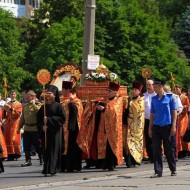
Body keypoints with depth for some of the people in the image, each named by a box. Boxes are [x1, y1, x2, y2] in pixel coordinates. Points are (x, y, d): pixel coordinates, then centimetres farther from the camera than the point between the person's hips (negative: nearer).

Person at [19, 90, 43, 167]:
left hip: (35, 128, -5)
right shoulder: (25, 106, 13)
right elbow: (22, 117, 19)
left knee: (37, 146, 2)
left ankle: (41, 159, 17)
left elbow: (38, 112, -25)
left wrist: (33, 104, -19)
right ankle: (28, 160, 13)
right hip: (26, 128, 5)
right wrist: (20, 127, 17)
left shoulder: (38, 104, -4)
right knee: (26, 146, 5)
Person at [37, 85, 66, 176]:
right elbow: (38, 119, 11)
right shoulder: (43, 107, 13)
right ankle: (46, 169, 5)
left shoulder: (58, 106, -2)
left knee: (53, 151, -7)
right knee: (46, 151, 2)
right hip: (45, 131, 5)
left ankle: (51, 169, -7)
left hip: (55, 132, -5)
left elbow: (62, 118, -10)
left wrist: (49, 120, -15)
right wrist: (42, 126, -10)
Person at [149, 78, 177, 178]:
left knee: (169, 149, 4)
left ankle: (173, 170, 19)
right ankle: (158, 171, 1)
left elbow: (174, 112, -2)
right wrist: (150, 128, 9)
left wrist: (173, 126, -8)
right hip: (156, 126, 3)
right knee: (156, 150, -2)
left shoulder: (170, 97, -1)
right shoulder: (154, 99, 9)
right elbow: (152, 114, 12)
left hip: (167, 126, -3)